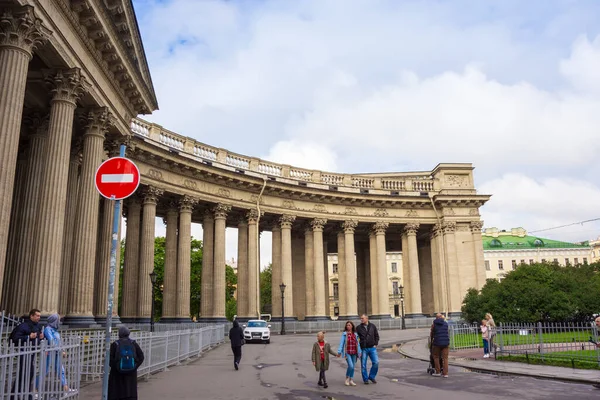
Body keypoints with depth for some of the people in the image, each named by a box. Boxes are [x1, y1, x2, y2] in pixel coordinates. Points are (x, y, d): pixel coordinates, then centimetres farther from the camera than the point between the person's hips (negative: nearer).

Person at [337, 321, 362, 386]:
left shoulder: (355, 334, 6)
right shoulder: (344, 334, -4)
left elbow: (357, 343, 11)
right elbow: (341, 343, -6)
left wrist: (359, 352, 8)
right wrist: (339, 351, -10)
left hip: (354, 353, 4)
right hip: (347, 352, -4)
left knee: (353, 367, 8)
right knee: (351, 366, -14)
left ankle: (351, 380, 19)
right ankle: (347, 378, 7)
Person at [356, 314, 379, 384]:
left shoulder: (373, 326, 5)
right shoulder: (358, 328, 0)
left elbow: (377, 336, 13)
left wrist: (375, 344, 2)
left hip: (372, 348, 1)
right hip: (363, 349, -1)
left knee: (376, 362, -6)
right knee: (363, 365, 2)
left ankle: (371, 376, 14)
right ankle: (365, 379, 16)